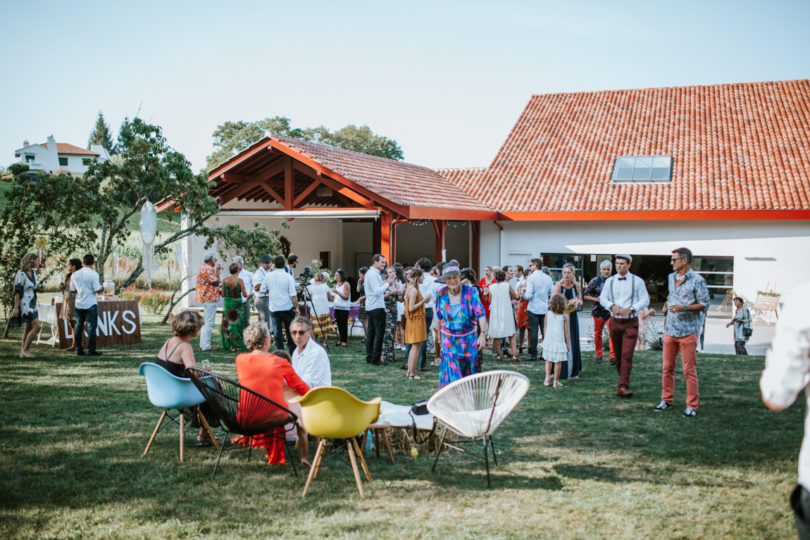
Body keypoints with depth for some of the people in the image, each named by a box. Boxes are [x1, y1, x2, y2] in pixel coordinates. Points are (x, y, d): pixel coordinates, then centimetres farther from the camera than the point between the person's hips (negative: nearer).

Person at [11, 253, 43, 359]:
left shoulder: (33, 272, 11)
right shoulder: (21, 273, -13)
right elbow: (17, 291, -16)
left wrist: (38, 288, 0)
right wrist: (16, 307, -19)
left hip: (32, 304, 9)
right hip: (24, 304, -9)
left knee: (28, 328, 10)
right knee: (37, 326, -15)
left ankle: (23, 352, 16)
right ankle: (25, 350, -6)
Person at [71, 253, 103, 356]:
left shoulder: (75, 274, 4)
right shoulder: (93, 274, -11)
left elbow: (72, 290, 8)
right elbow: (97, 290, -15)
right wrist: (102, 288, 6)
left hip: (79, 304, 5)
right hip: (91, 304, -5)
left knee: (78, 327, 11)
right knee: (92, 327, -1)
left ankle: (79, 350, 13)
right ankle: (91, 350, -3)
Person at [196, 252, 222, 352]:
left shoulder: (202, 268, 18)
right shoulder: (209, 269, -16)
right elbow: (216, 282, -19)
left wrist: (217, 271, 19)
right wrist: (217, 271, -8)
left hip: (205, 298, 11)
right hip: (210, 298, -11)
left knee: (205, 322, 16)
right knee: (209, 323, -9)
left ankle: (203, 344, 22)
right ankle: (206, 346, -9)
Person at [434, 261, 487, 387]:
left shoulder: (471, 292, -15)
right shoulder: (441, 294, -7)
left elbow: (481, 314, -20)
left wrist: (482, 334, -32)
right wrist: (439, 333, 16)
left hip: (468, 338, 0)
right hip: (449, 338, 0)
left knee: (469, 370, 12)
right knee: (451, 370, -9)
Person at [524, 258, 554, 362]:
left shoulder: (531, 277, -11)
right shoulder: (548, 278, 5)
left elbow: (528, 295, -17)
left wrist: (523, 295, 3)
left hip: (533, 309, -4)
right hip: (545, 308, 5)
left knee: (533, 331, 0)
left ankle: (533, 354, 2)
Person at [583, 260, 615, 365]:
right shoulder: (595, 281, 1)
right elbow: (585, 295, 2)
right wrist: (595, 299, -12)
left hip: (611, 311, 0)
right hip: (598, 311, 0)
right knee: (598, 333, 7)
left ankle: (613, 357, -16)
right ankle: (599, 355, 20)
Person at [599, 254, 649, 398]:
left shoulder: (637, 281, 0)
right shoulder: (610, 281, 9)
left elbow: (645, 300, -1)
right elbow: (602, 298, 7)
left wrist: (631, 309, -17)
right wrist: (612, 305, -14)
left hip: (631, 322, -3)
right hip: (615, 321, 3)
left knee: (627, 355, -13)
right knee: (618, 355, 9)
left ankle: (622, 387, -16)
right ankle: (624, 379, 27)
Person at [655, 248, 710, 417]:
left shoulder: (697, 280, -8)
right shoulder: (671, 277, 14)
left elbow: (704, 304, -10)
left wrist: (684, 308, -20)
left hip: (688, 331, -6)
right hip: (670, 330, 6)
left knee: (689, 370, -3)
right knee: (667, 368, 10)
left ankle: (692, 406, 4)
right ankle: (666, 400, 20)